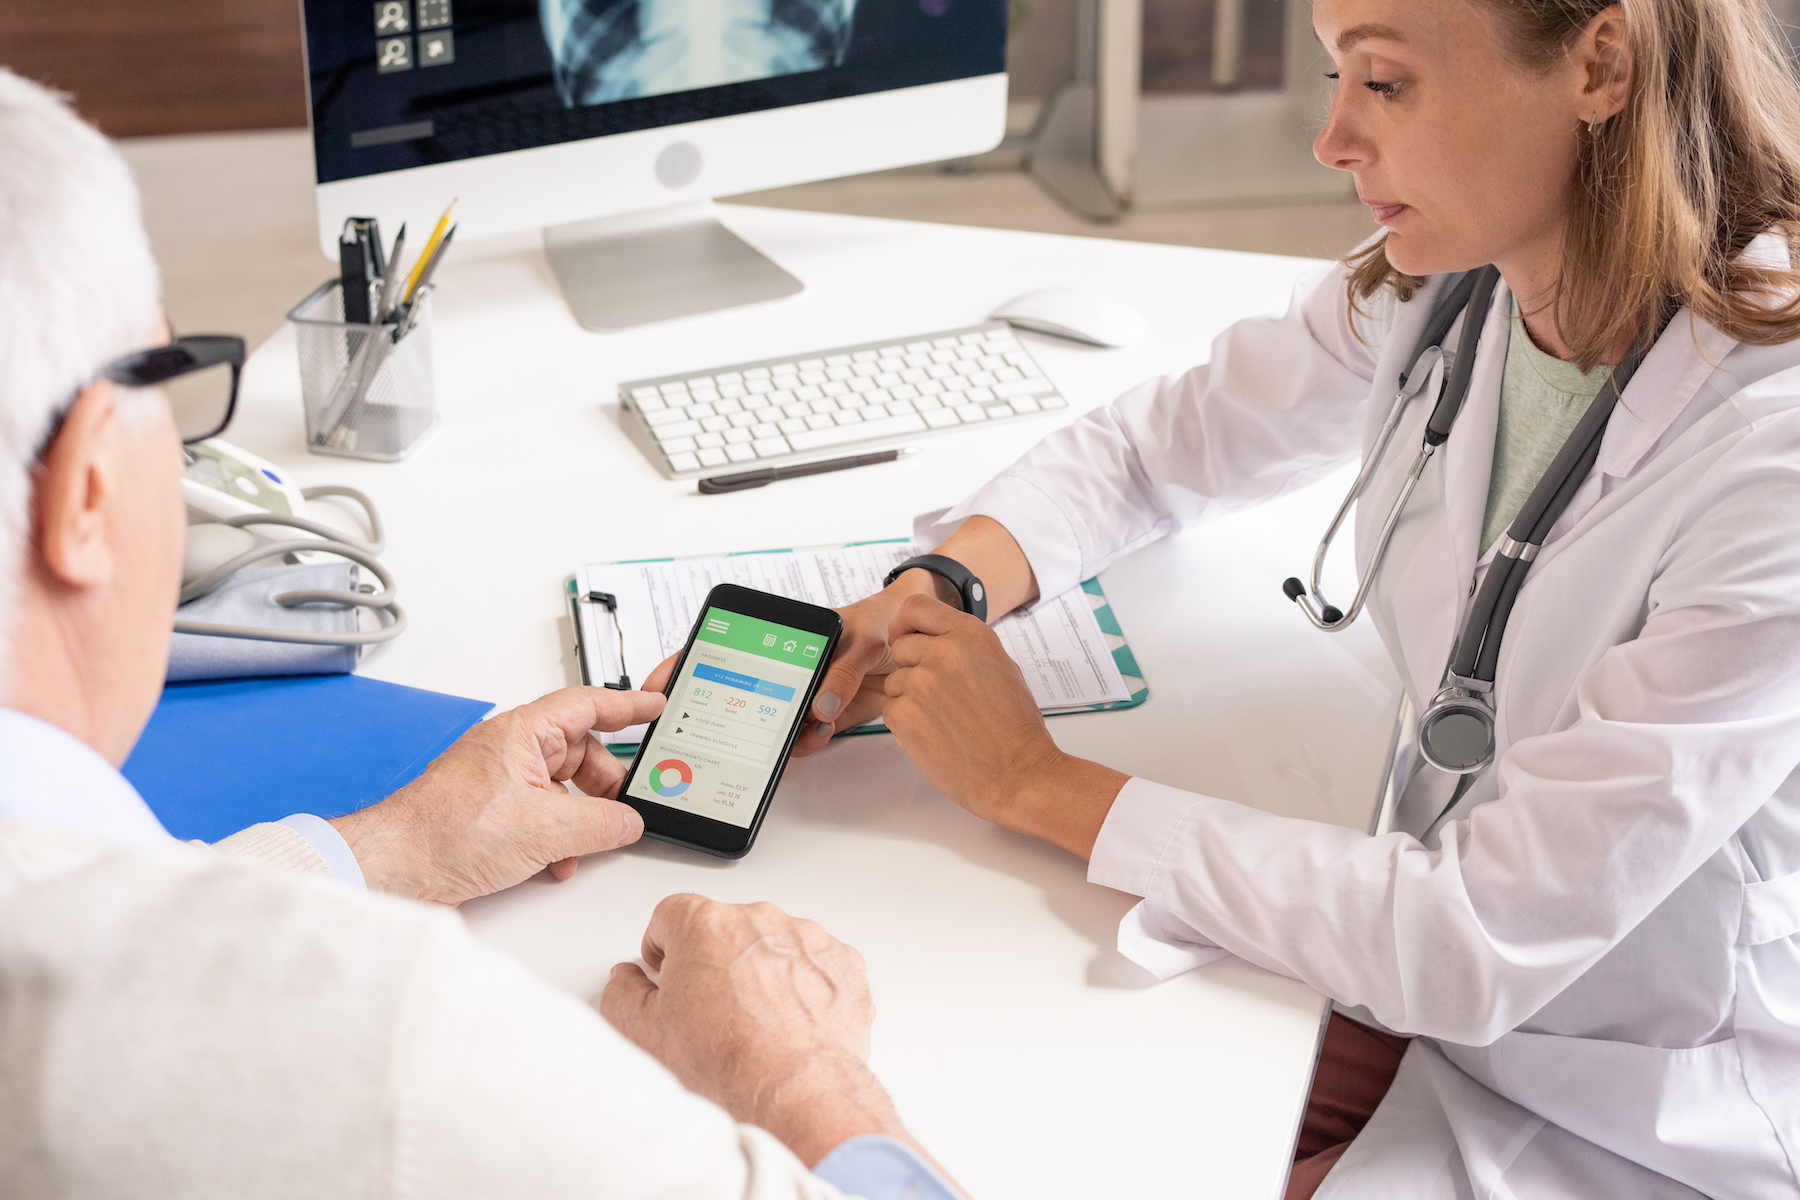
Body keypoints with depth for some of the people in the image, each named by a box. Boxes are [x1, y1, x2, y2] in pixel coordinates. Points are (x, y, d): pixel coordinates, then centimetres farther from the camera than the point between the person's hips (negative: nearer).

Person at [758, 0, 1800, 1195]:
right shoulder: (1434, 287, -9)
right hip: (1455, 986, 6)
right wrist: (932, 597, -12)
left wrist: (1037, 784, -23)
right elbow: (1155, 444, 8)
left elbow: (1479, 944, -29)